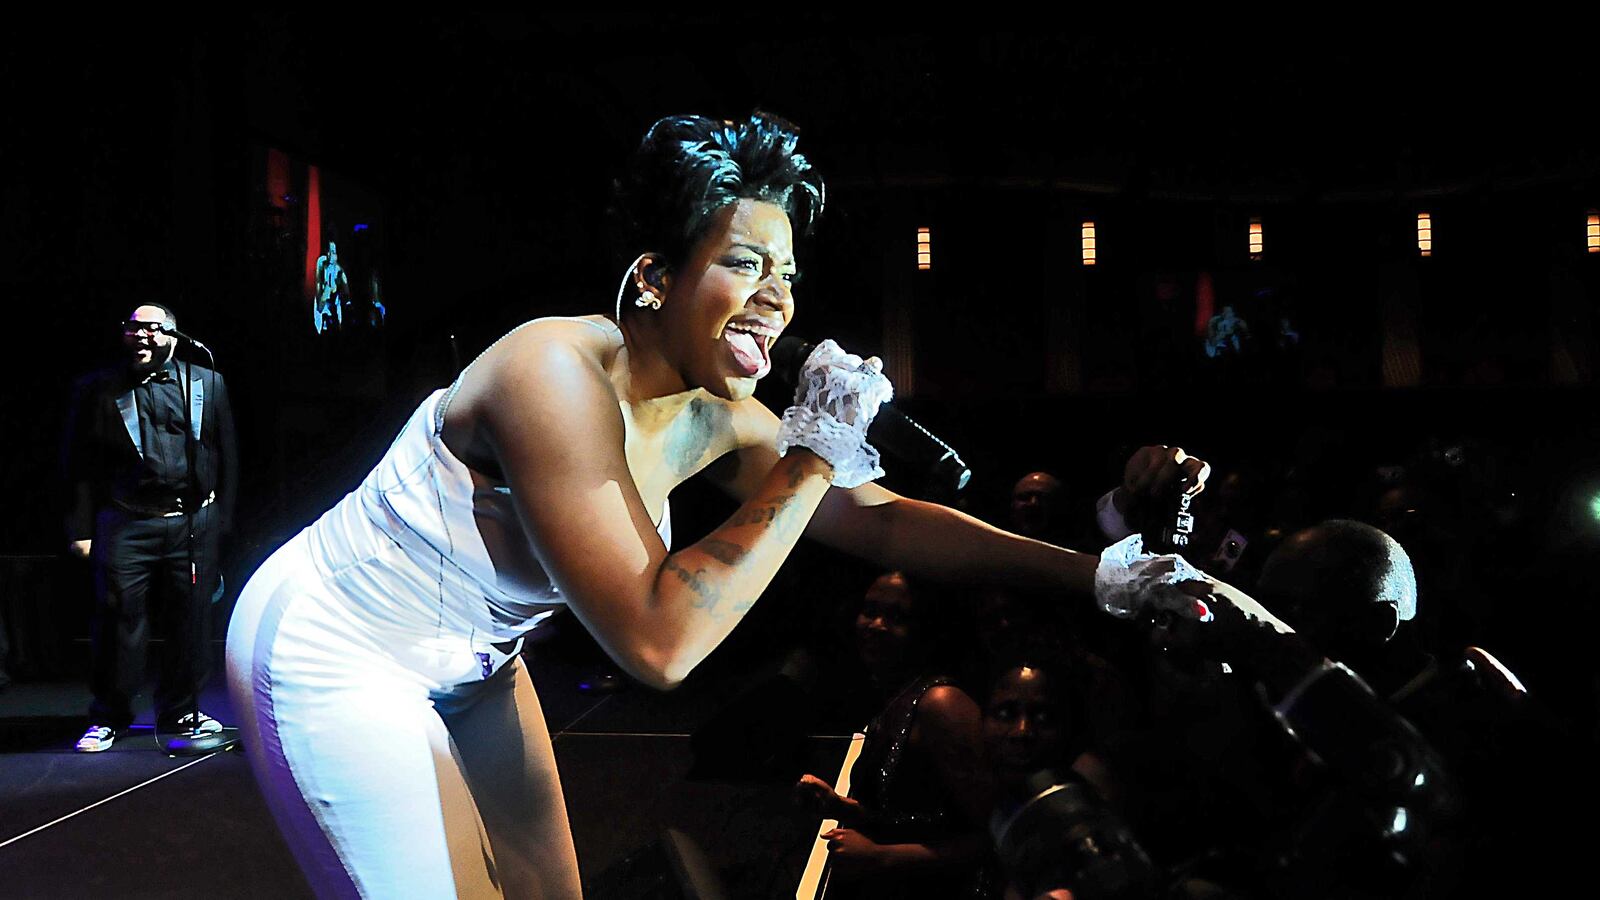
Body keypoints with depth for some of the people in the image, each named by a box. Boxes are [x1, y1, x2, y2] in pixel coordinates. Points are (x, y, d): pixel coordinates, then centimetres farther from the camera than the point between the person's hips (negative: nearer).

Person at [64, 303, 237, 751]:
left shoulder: (207, 384, 9)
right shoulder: (98, 389, 7)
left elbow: (226, 458, 10)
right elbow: (80, 465, 7)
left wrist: (220, 520, 5)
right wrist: (81, 529, 1)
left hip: (194, 525, 1)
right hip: (126, 525, -1)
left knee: (189, 622, 6)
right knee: (119, 621, -1)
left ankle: (180, 711, 22)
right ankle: (108, 718, 15)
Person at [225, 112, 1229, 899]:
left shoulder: (714, 416, -10)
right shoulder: (560, 378, -34)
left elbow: (881, 519, -8)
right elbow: (658, 640, -38)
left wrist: (1092, 573, -14)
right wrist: (811, 461, -33)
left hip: (468, 666, 7)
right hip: (333, 657, -7)